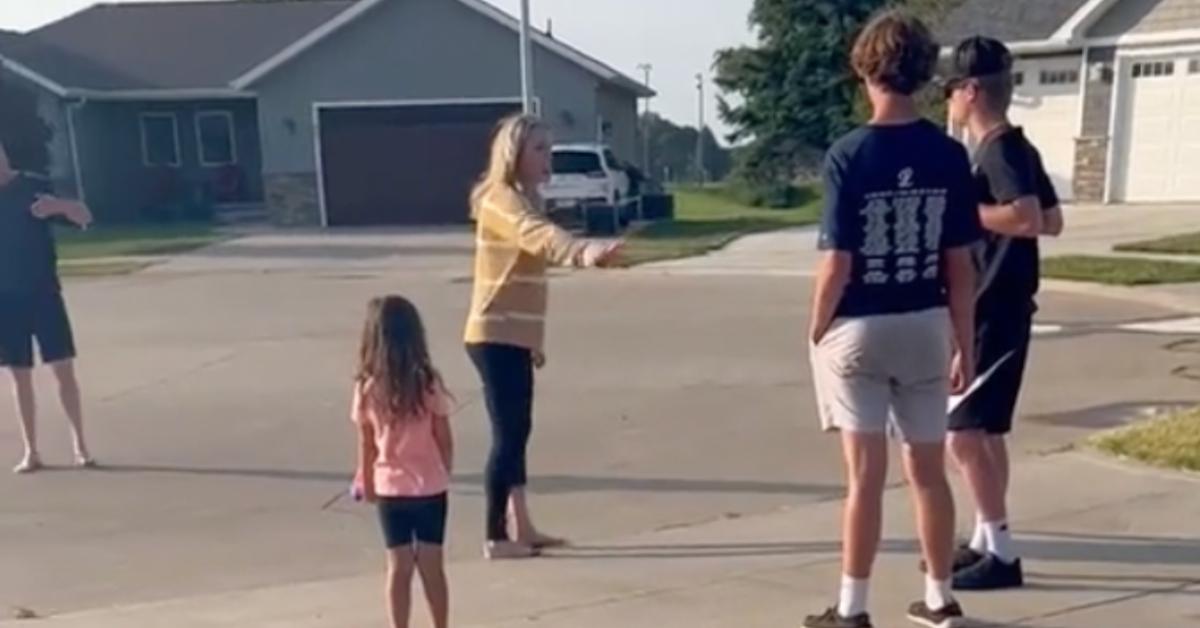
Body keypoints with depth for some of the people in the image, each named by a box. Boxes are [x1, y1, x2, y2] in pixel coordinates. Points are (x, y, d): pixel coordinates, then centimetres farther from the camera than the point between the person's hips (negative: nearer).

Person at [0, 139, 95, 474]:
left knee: (63, 368, -1)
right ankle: (31, 451, 15)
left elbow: (85, 218, -9)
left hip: (43, 293, -2)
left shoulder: (35, 188, -3)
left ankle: (80, 443, 10)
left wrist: (60, 204, -29)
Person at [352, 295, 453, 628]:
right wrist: (445, 473, 12)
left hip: (390, 489, 0)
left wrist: (366, 482, 14)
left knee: (399, 568, 8)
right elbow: (444, 438, -4)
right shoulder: (429, 383, -11)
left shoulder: (367, 389, -8)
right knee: (432, 566, 10)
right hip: (430, 487, 0)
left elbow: (367, 444, -1)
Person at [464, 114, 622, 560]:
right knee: (508, 433, -5)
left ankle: (521, 528, 24)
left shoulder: (522, 200, 17)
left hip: (514, 336, 10)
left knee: (517, 431, 14)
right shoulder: (501, 200, -15)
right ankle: (496, 538, 5)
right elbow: (542, 235, -37)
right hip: (496, 337, -10)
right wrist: (584, 251, -57)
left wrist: (534, 339, 22)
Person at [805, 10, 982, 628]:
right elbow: (960, 263, 0)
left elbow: (837, 262, -14)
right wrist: (964, 343, 8)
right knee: (928, 470, 15)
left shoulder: (849, 154, -12)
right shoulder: (949, 154, -2)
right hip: (925, 329, 4)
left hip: (858, 331, -3)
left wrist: (816, 331, -1)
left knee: (866, 474, 3)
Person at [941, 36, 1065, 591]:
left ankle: (1002, 555, 2)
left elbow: (1028, 219, -29)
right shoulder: (1016, 149, 13)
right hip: (995, 311, 10)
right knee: (984, 431, 15)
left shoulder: (1000, 150, -16)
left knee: (964, 434, -7)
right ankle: (985, 542, 25)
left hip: (994, 316, -10)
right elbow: (1054, 220, 19)